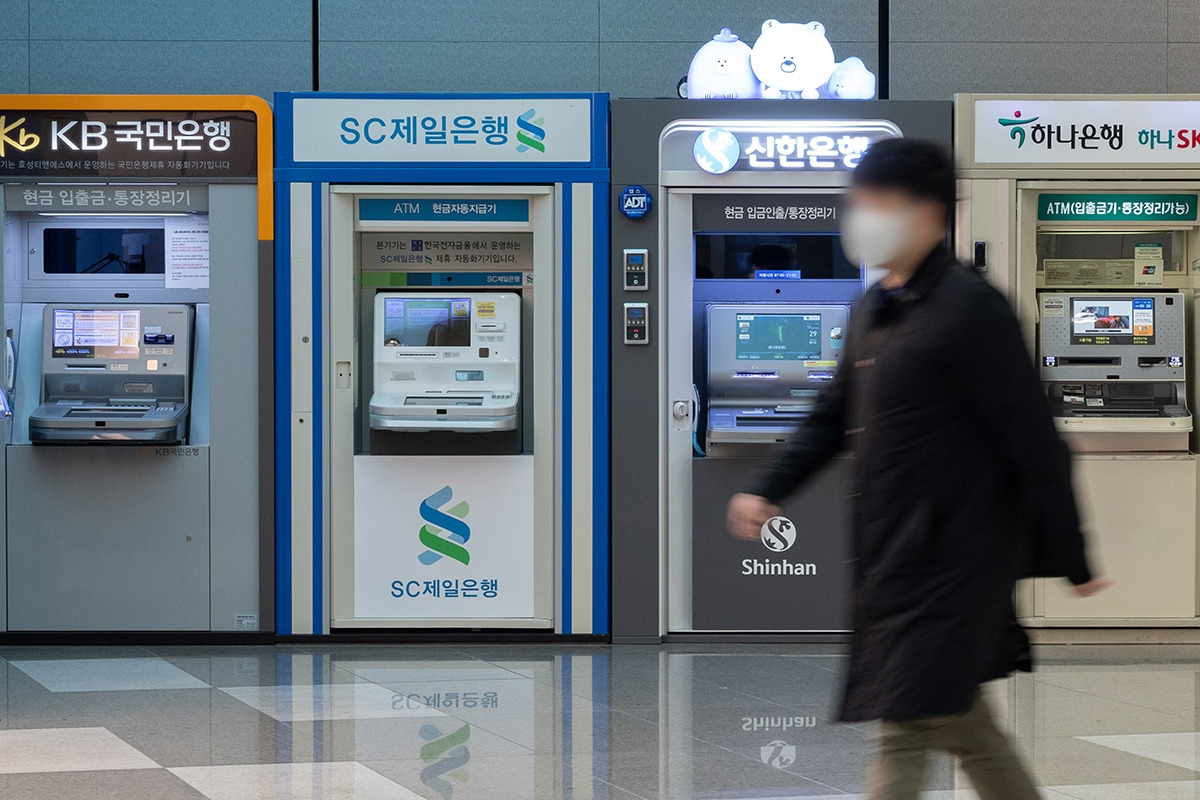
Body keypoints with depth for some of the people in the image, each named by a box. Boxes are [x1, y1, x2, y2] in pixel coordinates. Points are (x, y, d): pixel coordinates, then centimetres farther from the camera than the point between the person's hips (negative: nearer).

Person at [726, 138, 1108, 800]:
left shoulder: (968, 308, -15)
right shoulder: (873, 310, 12)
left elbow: (1034, 441, -15)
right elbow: (834, 417, 22)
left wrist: (1069, 561, -12)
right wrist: (768, 490, 9)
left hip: (951, 562, -9)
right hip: (892, 559, 9)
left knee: (904, 734, -9)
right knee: (962, 724, 17)